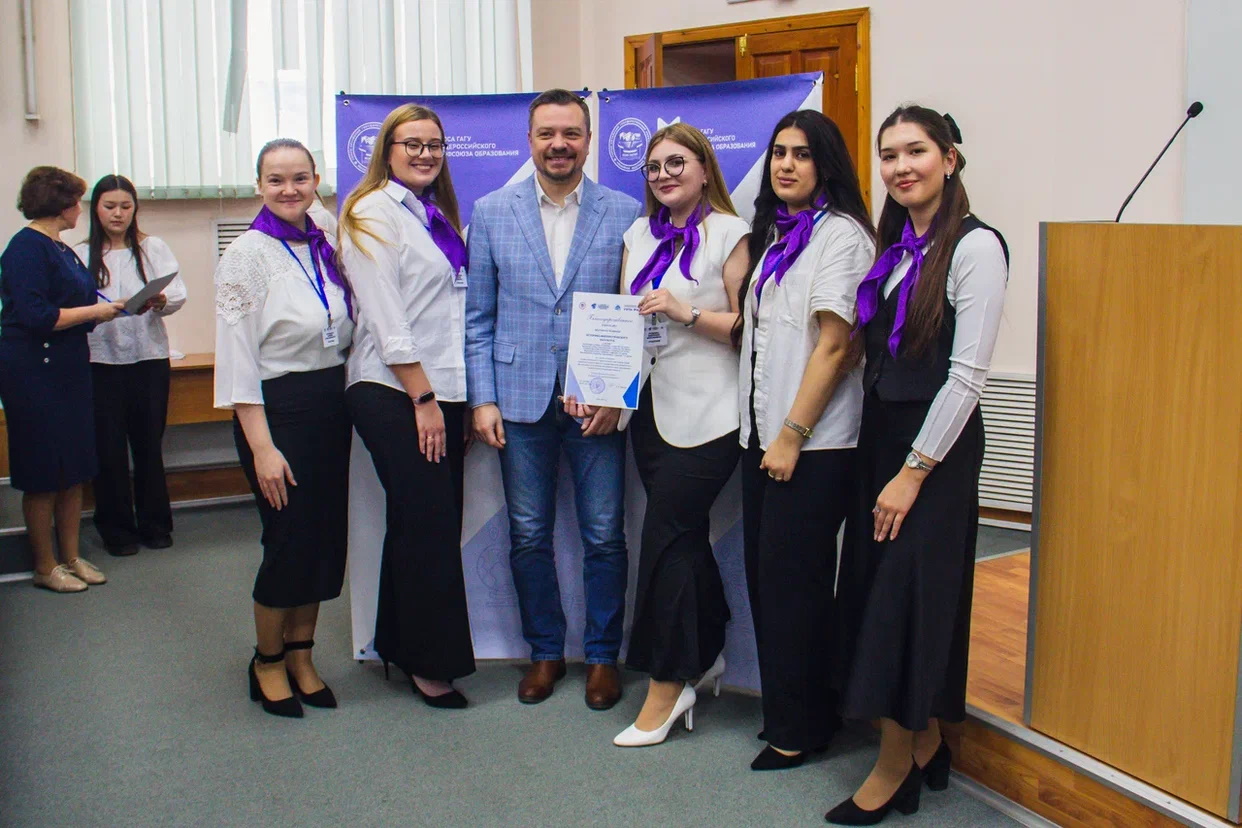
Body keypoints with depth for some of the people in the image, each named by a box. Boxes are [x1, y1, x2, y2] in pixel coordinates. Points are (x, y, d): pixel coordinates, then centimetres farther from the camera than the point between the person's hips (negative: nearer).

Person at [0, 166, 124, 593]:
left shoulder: (61, 249, 15)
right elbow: (35, 316, -22)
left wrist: (107, 309, 4)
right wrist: (93, 311, -14)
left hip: (67, 372, 9)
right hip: (35, 376, -9)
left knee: (75, 469, 12)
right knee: (43, 476, 1)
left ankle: (70, 557, 23)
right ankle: (45, 566, 13)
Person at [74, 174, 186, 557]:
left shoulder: (154, 249, 8)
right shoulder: (80, 255, 5)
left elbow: (179, 293, -3)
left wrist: (158, 300, -23)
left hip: (149, 356, 1)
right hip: (101, 359, -1)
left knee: (150, 443, 7)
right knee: (110, 447, 2)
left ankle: (154, 524, 19)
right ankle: (117, 529, 14)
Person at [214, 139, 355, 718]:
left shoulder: (325, 248, 9)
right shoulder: (247, 255, -10)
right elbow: (237, 357, -13)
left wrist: (347, 406, 8)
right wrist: (261, 446, -17)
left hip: (330, 406, 6)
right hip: (277, 409, -6)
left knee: (326, 539, 10)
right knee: (289, 542, -1)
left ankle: (300, 657, 26)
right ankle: (267, 663, 21)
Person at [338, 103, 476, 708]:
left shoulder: (438, 215, 17)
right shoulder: (373, 216, -6)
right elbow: (385, 320, -13)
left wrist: (461, 398, 11)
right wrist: (422, 398, -15)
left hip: (439, 389, 8)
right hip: (395, 394, -8)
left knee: (421, 526, 12)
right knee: (428, 527, -5)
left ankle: (402, 648, 25)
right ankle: (431, 664, 7)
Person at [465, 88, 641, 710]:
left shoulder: (625, 214, 1)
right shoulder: (492, 212, 5)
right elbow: (479, 315, 6)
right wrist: (482, 398, -1)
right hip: (519, 397, 1)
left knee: (604, 536, 5)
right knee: (528, 536, 10)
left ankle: (602, 656, 23)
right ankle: (545, 652, 27)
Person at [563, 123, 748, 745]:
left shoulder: (729, 234, -3)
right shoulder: (639, 235, 15)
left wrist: (686, 311, -16)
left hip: (707, 412, -6)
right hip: (652, 406, 6)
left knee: (665, 535, -7)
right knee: (687, 535, 12)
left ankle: (666, 687, 3)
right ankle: (707, 656, 29)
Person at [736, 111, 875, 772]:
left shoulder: (840, 233, -9)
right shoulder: (772, 234, 17)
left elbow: (834, 344, -15)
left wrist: (793, 435, -16)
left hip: (813, 442, -8)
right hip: (762, 431, 8)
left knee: (792, 578, -2)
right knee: (765, 574, 12)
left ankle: (800, 727, 13)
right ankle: (784, 710, 26)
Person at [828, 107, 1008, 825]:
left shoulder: (974, 246, -12)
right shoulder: (893, 245, 11)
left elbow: (967, 374, -16)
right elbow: (874, 353, 11)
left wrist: (914, 471, -16)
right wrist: (883, 456, 5)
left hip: (938, 442, -7)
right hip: (879, 431, 8)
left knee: (904, 594, -2)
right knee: (872, 586, 10)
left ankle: (895, 767, 13)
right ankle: (925, 742, 25)